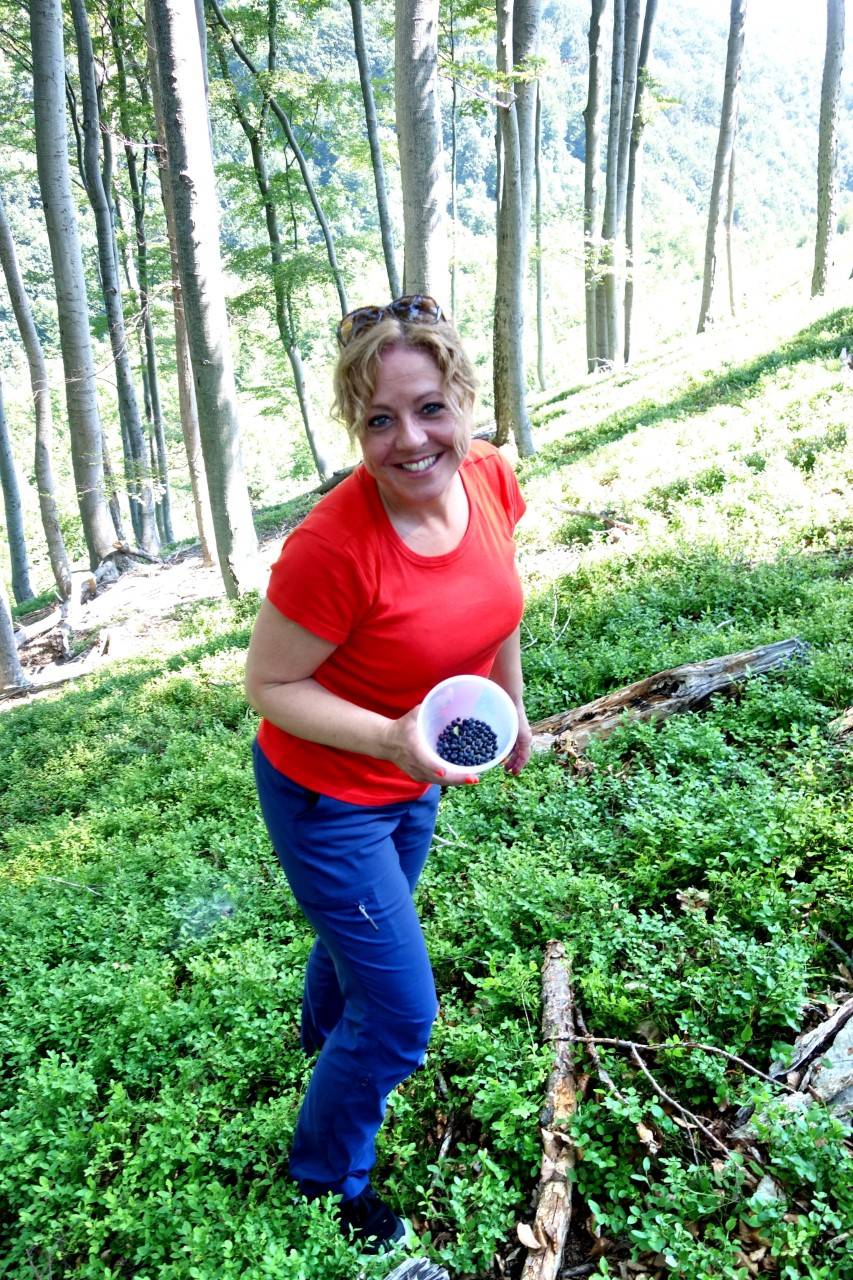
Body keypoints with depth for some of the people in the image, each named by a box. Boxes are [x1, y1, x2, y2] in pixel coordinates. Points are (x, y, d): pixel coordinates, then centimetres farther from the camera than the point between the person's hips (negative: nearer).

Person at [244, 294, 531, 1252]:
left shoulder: (490, 480, -15)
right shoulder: (332, 545, -34)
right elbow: (268, 684, -22)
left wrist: (512, 707, 14)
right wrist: (392, 739, -35)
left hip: (414, 782, 7)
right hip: (327, 796, -6)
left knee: (366, 929, 34)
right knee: (399, 1019, 4)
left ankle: (323, 1032, 69)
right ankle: (324, 1178, 37)